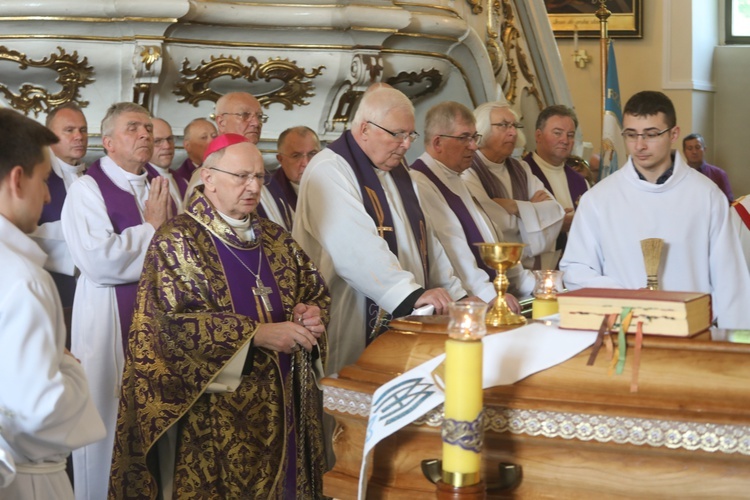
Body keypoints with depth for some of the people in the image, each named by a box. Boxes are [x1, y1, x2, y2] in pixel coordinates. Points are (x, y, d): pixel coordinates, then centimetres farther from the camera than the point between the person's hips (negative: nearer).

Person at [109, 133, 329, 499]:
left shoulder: (275, 239, 11)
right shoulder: (177, 240, -8)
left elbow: (316, 292, 17)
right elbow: (172, 322, -18)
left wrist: (311, 314, -8)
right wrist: (255, 334, -23)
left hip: (281, 401, 6)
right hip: (214, 409, -6)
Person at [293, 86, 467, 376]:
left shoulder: (396, 171, 16)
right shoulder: (329, 172, -13)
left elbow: (425, 239, 18)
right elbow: (358, 250, -26)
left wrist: (456, 295, 9)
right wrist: (413, 293, -32)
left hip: (406, 320, 8)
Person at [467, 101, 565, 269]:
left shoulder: (521, 169, 16)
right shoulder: (468, 173, -5)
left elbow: (555, 211, 4)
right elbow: (489, 220, -16)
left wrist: (516, 207, -12)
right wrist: (532, 208, 1)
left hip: (532, 265, 6)